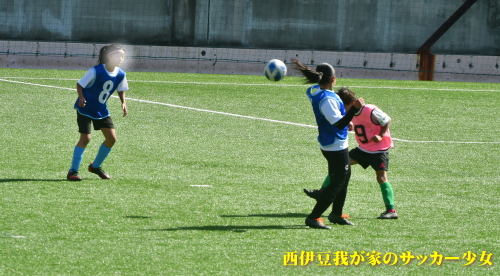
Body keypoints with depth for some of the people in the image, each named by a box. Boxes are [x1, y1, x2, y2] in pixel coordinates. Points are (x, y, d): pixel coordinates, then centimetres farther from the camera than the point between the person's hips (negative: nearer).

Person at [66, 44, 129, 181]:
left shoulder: (121, 75, -7)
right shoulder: (96, 71, -24)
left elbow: (121, 90, 11)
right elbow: (79, 84, -16)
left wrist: (123, 103, -6)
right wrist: (81, 98, -33)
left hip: (101, 110, 6)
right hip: (85, 108, -6)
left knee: (112, 138, 0)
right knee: (85, 138, -15)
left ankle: (96, 166, 21)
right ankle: (73, 171, -6)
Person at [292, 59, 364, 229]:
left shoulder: (315, 91, 0)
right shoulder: (327, 99, -28)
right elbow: (339, 124, -31)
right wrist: (355, 108, -36)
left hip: (329, 145, 10)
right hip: (336, 147, -10)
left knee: (344, 176, 23)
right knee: (337, 184, -3)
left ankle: (336, 214, 34)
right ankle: (313, 217, -4)